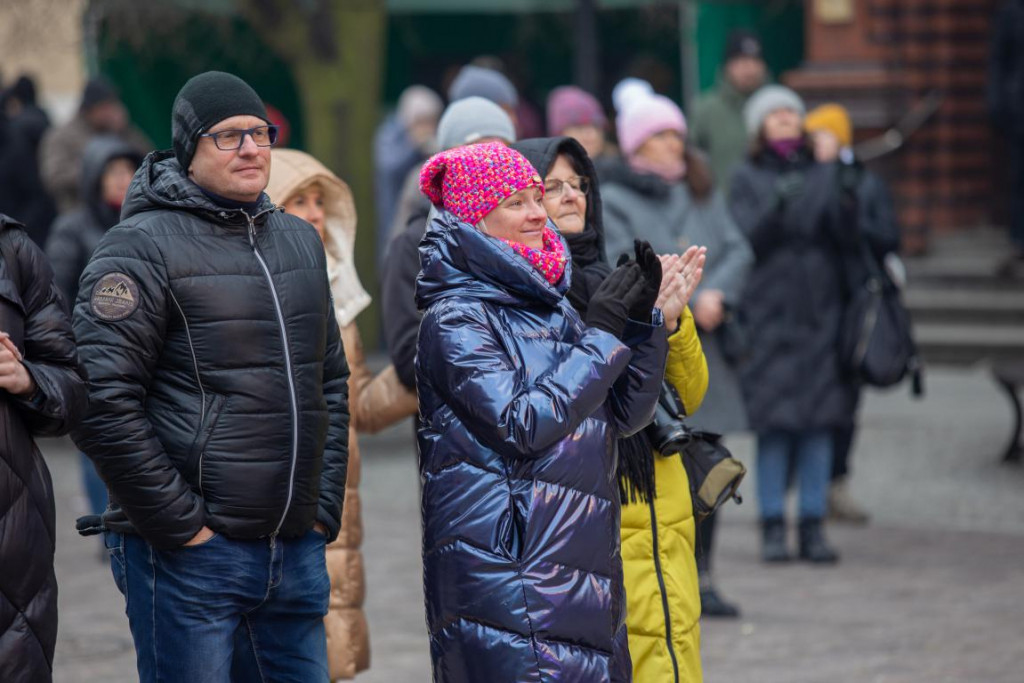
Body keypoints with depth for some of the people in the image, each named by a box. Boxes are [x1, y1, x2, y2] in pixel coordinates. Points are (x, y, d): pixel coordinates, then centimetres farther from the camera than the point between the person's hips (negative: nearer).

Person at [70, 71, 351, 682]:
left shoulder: (300, 240, 15)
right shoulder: (143, 247, -8)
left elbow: (331, 382, 23)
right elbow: (105, 404, -16)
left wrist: (324, 508, 12)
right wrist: (181, 525, -15)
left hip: (298, 552, 7)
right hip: (187, 559, -7)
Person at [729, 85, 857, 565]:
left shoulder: (824, 175, 11)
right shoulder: (748, 179, 6)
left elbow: (846, 239, 2)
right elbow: (745, 239, -7)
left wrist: (834, 210, -17)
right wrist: (777, 204, -23)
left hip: (820, 312, 2)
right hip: (768, 313, -2)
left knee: (819, 424, 0)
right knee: (773, 424, -5)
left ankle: (813, 528, 5)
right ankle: (773, 529, -1)